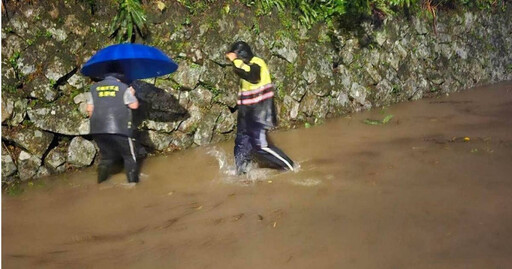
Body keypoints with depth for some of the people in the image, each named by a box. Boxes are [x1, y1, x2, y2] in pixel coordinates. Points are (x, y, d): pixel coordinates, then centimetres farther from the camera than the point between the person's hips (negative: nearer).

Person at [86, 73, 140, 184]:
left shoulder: (94, 88, 14)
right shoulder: (123, 87, 5)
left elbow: (89, 109, 10)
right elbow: (134, 105, 4)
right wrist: (132, 94, 22)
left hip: (98, 129, 4)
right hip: (119, 129, -4)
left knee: (106, 156, 19)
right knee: (129, 156, 8)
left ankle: (101, 183, 16)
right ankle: (133, 182, 3)